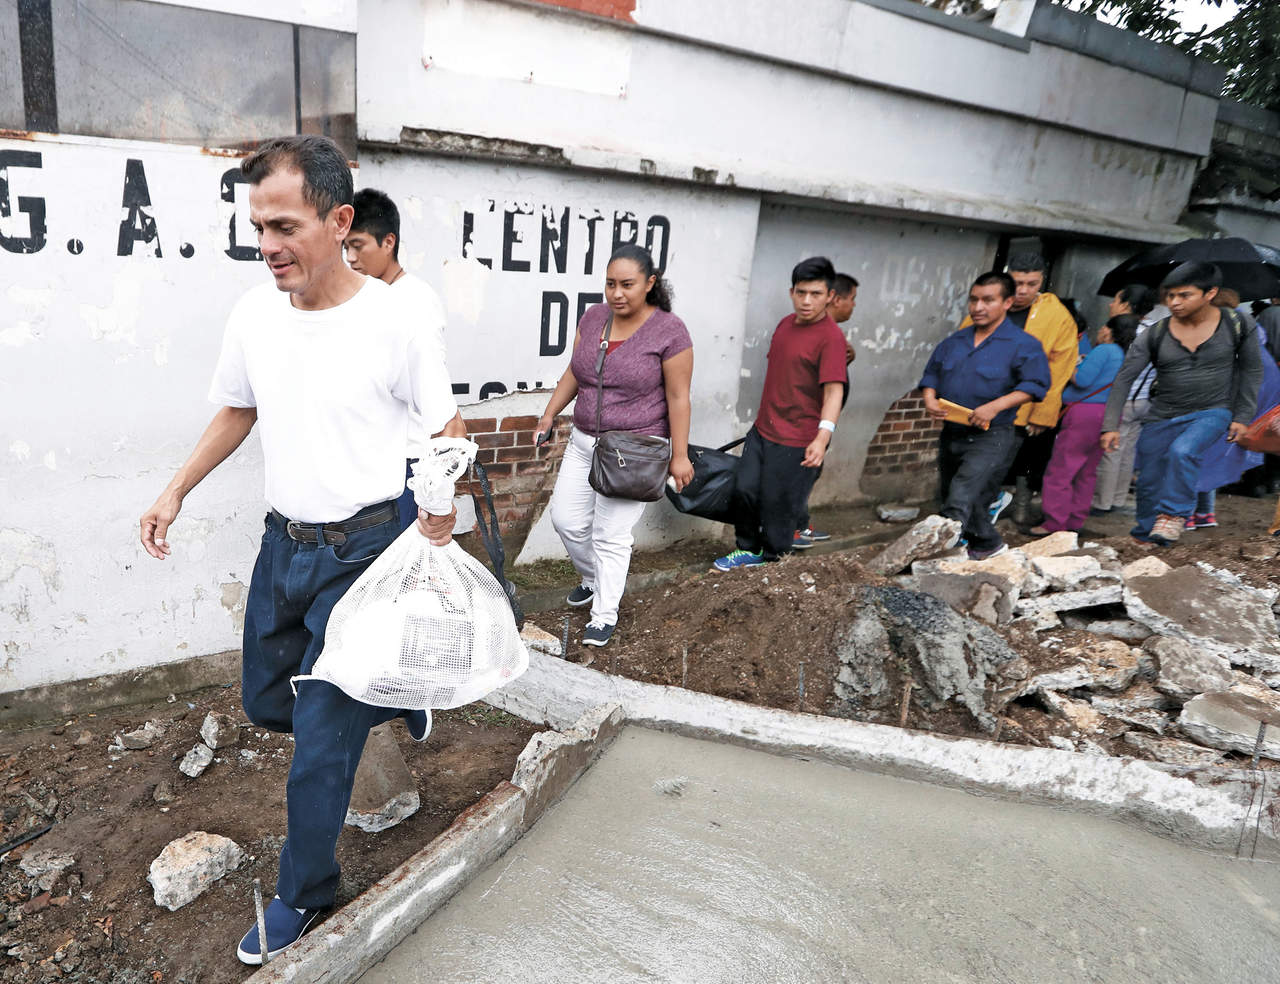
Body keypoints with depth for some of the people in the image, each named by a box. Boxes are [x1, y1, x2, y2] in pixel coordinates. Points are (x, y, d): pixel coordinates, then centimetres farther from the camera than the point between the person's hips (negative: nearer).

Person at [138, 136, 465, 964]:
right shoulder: (255, 314, -1)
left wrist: (439, 508, -19)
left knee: (322, 737, 1)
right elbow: (237, 412, 15)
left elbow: (448, 424, -7)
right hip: (284, 543, 6)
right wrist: (177, 492, 10)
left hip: (363, 549, -6)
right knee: (268, 699, 20)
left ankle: (306, 894, 25)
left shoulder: (393, 321, -18)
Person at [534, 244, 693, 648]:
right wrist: (549, 415, 7)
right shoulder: (593, 317, 3)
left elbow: (678, 398, -12)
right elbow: (573, 373, 13)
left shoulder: (669, 331, -14)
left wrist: (679, 455, -12)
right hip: (583, 442, 6)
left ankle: (605, 614, 16)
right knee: (566, 519, 10)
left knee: (611, 535, -2)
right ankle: (594, 580, 38)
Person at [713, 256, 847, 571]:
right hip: (762, 429, 7)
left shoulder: (831, 338, -17)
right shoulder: (786, 324, 8)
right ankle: (748, 548, 31)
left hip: (797, 441, -7)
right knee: (744, 489, 9)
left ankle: (773, 556, 26)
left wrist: (823, 436, -36)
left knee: (778, 504, 3)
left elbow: (834, 391, -24)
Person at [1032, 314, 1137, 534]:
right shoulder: (1125, 356, 16)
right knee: (1087, 472, 14)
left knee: (1059, 470, -5)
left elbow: (1082, 379, -17)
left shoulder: (1103, 350, -10)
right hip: (1108, 414, 9)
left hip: (1085, 413, -9)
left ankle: (1055, 523, -6)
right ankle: (1076, 521, 18)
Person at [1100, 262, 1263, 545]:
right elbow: (1124, 378, -8)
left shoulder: (1235, 325, -7)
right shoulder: (1156, 335, -8)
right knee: (1148, 482, 6)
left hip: (1212, 413, -2)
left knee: (1182, 451, -32)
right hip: (1162, 416, 2)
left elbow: (1251, 370, 6)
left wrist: (1242, 416, 3)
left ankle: (1174, 514, -13)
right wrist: (1110, 425, -15)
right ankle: (1144, 534, 29)